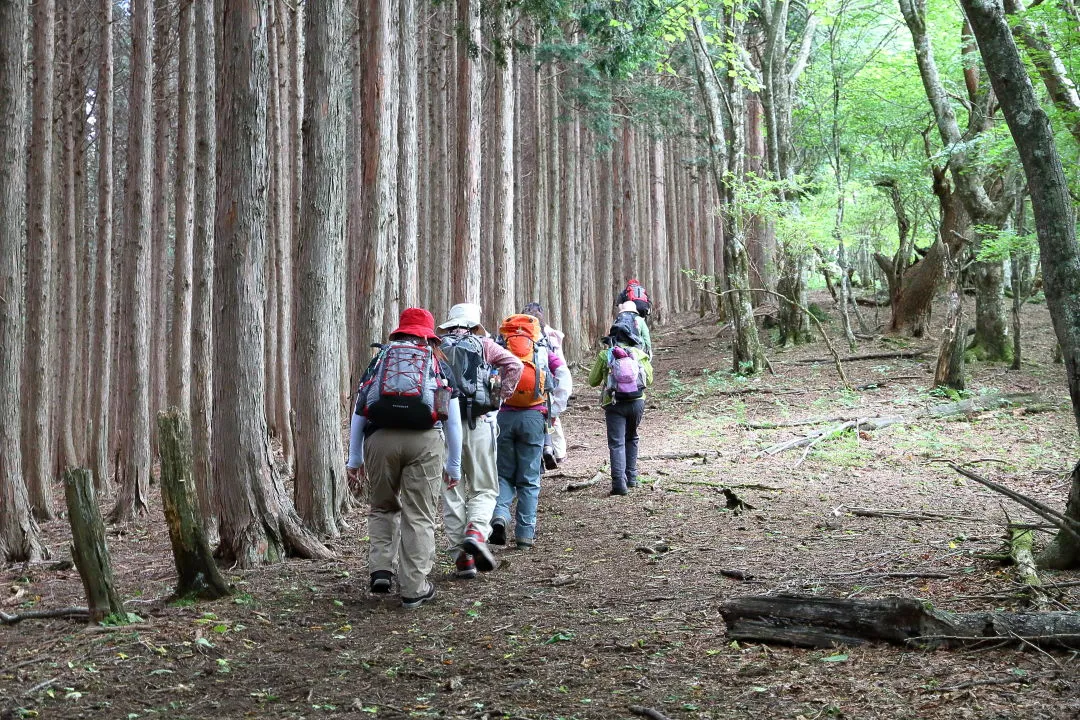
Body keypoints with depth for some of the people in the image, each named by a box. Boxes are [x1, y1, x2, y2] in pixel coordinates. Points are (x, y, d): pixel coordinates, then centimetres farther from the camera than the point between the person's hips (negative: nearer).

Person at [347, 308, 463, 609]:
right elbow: (453, 420, 16)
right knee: (419, 516, 4)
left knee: (383, 508, 20)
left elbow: (358, 412, 16)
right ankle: (414, 589, 5)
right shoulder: (438, 365, 18)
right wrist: (454, 465, 22)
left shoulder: (379, 360, 20)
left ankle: (381, 569, 7)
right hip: (425, 440, -1)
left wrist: (354, 460, 18)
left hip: (380, 438, 1)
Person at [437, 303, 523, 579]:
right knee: (483, 489, 9)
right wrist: (499, 397, 2)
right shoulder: (483, 344, 9)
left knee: (452, 492, 7)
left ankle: (462, 557, 5)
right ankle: (476, 533, -18)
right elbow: (514, 365, -5)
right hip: (479, 424, -1)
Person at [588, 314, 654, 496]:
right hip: (637, 402, 2)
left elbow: (593, 381, 6)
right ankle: (631, 477, 26)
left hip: (614, 404, -2)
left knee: (616, 443, -3)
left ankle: (619, 482, -17)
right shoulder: (639, 354, 2)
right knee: (631, 439, 22)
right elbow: (649, 379, 10)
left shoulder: (605, 355, 0)